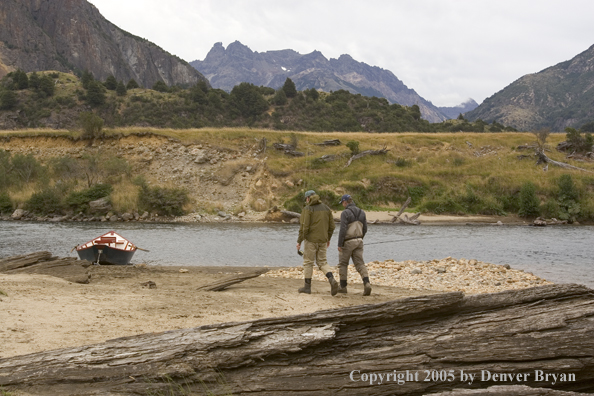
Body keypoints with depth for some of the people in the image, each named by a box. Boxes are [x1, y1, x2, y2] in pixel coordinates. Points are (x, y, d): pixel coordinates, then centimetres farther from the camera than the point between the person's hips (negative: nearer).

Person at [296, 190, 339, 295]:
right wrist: (328, 238, 22)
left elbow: (304, 226, -16)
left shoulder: (307, 209, -9)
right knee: (322, 262, 12)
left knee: (308, 262, 6)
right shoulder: (326, 208, 8)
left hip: (311, 240, -5)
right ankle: (332, 279, -11)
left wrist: (299, 241, -9)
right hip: (322, 240, 5)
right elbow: (332, 226, 9)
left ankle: (307, 286, 10)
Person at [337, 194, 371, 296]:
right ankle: (367, 283, -17)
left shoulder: (345, 213, -13)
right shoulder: (361, 212, 7)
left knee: (343, 264, 11)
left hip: (347, 242, -5)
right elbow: (364, 229, 10)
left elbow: (343, 229, -20)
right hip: (358, 241, 5)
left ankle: (343, 286, 16)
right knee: (360, 264, 3)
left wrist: (339, 244, -15)